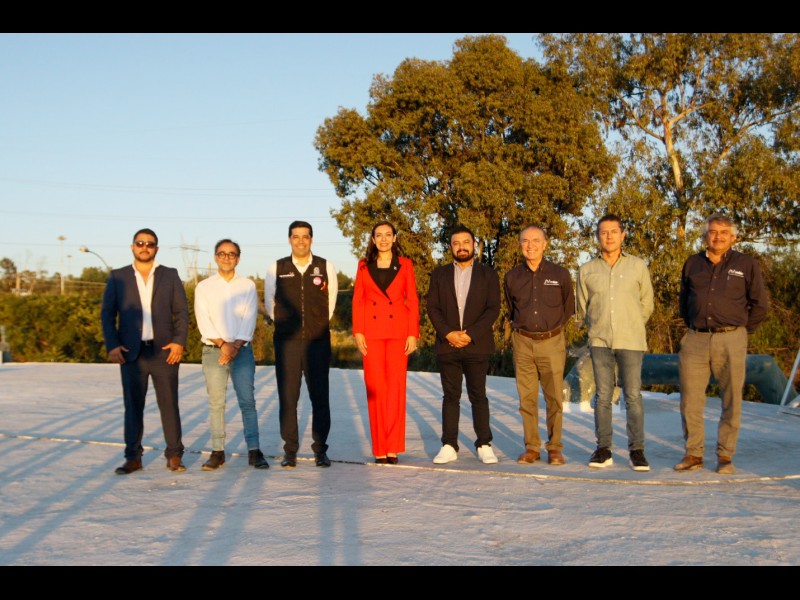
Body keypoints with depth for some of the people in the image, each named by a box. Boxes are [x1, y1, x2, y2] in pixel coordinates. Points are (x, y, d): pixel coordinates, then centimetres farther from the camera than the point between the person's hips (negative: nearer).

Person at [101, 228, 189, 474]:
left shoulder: (170, 275, 10)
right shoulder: (118, 277, 10)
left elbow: (182, 311, 6)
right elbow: (107, 313, 7)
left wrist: (179, 341, -7)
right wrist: (112, 345, -5)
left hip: (164, 351, 0)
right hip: (132, 353, 0)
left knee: (169, 405, 1)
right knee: (133, 406, 4)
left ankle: (174, 455, 8)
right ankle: (133, 457, 11)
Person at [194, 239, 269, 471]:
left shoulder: (248, 286, 9)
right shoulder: (204, 287, 8)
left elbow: (249, 319, 0)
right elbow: (204, 320, -2)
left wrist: (235, 346, -13)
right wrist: (222, 344, -14)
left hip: (242, 350, 0)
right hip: (213, 350, 0)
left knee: (247, 400, -5)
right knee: (216, 402, 0)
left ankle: (254, 451, -4)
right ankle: (217, 451, 4)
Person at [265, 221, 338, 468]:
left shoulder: (326, 267, 2)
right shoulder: (276, 269, 3)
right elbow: (269, 303, 15)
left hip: (318, 342, 0)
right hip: (286, 343, 0)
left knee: (320, 397, 2)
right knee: (287, 398, 2)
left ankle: (321, 450, 12)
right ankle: (290, 451, 9)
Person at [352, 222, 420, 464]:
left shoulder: (405, 264, 8)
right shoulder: (364, 265, 10)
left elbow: (413, 300, 5)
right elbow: (357, 300, 8)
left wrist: (413, 334, -3)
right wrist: (358, 332, -2)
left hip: (398, 331, -1)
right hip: (371, 331, 1)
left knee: (396, 387, -4)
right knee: (375, 388, 0)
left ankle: (393, 448, 3)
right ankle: (379, 449, 6)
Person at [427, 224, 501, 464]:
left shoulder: (488, 274, 6)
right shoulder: (440, 274, 11)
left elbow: (493, 309, -1)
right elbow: (433, 307, 5)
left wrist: (471, 334, -12)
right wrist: (448, 334, -10)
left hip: (476, 345, -1)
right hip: (447, 345, 2)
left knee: (478, 396, 2)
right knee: (450, 396, 4)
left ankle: (484, 445, 8)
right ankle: (449, 446, 7)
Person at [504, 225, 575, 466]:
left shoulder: (560, 274, 0)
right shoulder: (512, 277, 6)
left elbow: (569, 307, 14)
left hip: (552, 342, -2)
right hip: (523, 342, 2)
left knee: (554, 398, 0)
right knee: (527, 398, 4)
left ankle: (555, 448, 9)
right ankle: (531, 447, 12)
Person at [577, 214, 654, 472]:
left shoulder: (638, 267, 4)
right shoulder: (587, 270, 6)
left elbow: (647, 304, 13)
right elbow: (582, 308, 16)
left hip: (631, 341, -1)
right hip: (599, 342, 1)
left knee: (633, 396, -3)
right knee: (603, 396, 3)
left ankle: (637, 450, 4)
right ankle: (603, 450, 9)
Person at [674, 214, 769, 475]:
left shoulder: (747, 265, 3)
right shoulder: (692, 263, 11)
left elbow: (760, 305, 8)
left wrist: (741, 331, 8)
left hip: (730, 341, -2)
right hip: (695, 340, 2)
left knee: (731, 402, 1)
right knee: (690, 400, 2)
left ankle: (725, 456, 11)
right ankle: (694, 454, 13)